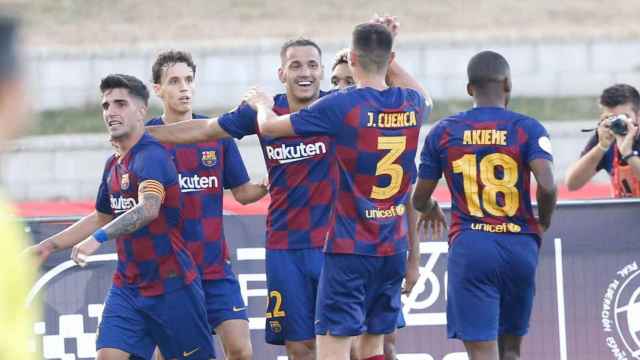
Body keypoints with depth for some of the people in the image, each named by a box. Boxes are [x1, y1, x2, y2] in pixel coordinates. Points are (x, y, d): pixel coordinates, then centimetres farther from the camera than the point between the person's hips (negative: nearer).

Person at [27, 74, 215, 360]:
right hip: (127, 288, 7)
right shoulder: (114, 164, 10)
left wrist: (99, 238, -45)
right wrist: (50, 245, 21)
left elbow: (149, 209, -35)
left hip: (171, 286, -7)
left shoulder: (150, 156, -17)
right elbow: (101, 217, 26)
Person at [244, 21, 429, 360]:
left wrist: (261, 103, 20)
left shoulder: (341, 105, -13)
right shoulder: (412, 104, 2)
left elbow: (270, 126, -2)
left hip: (349, 247, -6)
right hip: (394, 249, 6)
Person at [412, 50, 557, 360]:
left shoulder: (443, 132, 4)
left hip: (469, 245, -1)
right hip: (519, 247, 1)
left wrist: (431, 210, 32)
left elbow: (419, 199, 8)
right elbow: (547, 186, -16)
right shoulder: (527, 128, -1)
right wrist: (543, 224, 5)